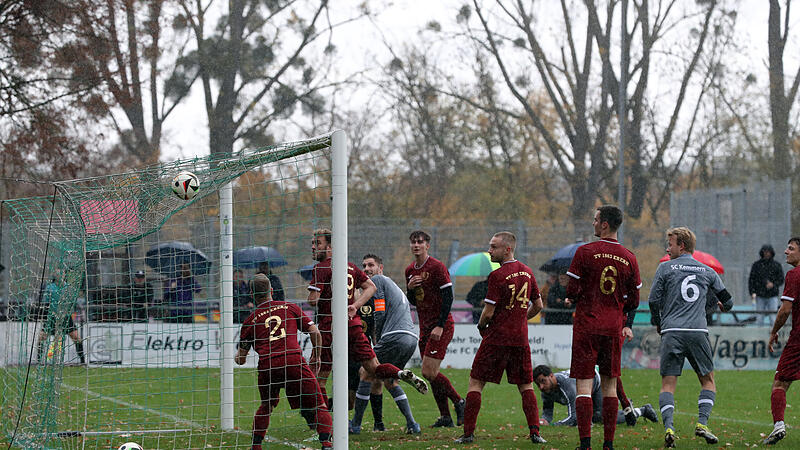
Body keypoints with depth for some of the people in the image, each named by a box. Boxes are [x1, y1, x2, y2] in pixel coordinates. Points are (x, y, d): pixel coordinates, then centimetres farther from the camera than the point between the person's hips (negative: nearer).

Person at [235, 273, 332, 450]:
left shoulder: (250, 320, 16)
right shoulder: (290, 307, 15)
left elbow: (241, 359, 20)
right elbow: (315, 332, 10)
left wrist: (239, 357, 45)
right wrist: (316, 357, 25)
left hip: (267, 366, 2)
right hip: (294, 361, -2)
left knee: (265, 406, 27)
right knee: (319, 405, 7)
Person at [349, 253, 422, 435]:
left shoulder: (377, 280, 4)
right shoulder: (394, 286, 31)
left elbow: (380, 313, -5)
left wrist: (378, 340, 5)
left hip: (394, 337, -9)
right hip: (411, 339, 9)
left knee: (368, 375, 2)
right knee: (390, 382, 22)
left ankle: (355, 425, 4)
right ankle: (411, 424, 11)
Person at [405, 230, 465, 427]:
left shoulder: (437, 267, -11)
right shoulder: (410, 271, 12)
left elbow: (448, 296, -14)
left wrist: (440, 326, -19)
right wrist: (410, 288, -4)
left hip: (441, 327, -8)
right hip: (425, 327, 8)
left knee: (428, 372, -14)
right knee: (431, 374, 5)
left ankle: (459, 402, 1)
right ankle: (445, 416, 11)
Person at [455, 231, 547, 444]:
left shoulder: (497, 275, -14)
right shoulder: (527, 272, 7)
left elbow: (488, 313, -13)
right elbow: (538, 306, 15)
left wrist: (481, 326, 6)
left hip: (496, 339, -5)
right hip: (520, 339, 6)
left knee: (475, 383, 3)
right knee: (526, 386, 13)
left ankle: (468, 433, 0)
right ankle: (535, 432, 3)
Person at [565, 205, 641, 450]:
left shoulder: (585, 252, -8)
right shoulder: (628, 258, 4)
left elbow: (572, 291, -8)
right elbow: (633, 301, 7)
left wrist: (574, 298, 14)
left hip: (586, 326, -3)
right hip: (613, 327, 4)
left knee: (584, 384, -3)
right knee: (610, 385, 11)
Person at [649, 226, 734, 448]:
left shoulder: (665, 268, 5)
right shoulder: (707, 271, 13)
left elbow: (654, 300, 2)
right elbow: (727, 302, 17)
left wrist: (658, 323, 20)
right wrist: (722, 305, 41)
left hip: (672, 332, -1)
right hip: (698, 332, 1)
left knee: (668, 384, 2)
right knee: (708, 381, 15)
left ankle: (668, 427, -16)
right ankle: (702, 423, -1)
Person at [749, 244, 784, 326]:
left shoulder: (777, 265, 6)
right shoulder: (756, 265, 6)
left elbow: (781, 279, 5)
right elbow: (751, 279, 5)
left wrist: (773, 284, -15)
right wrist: (752, 292, -8)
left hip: (772, 296, -1)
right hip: (760, 296, 1)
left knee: (773, 317, -6)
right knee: (760, 317, 0)